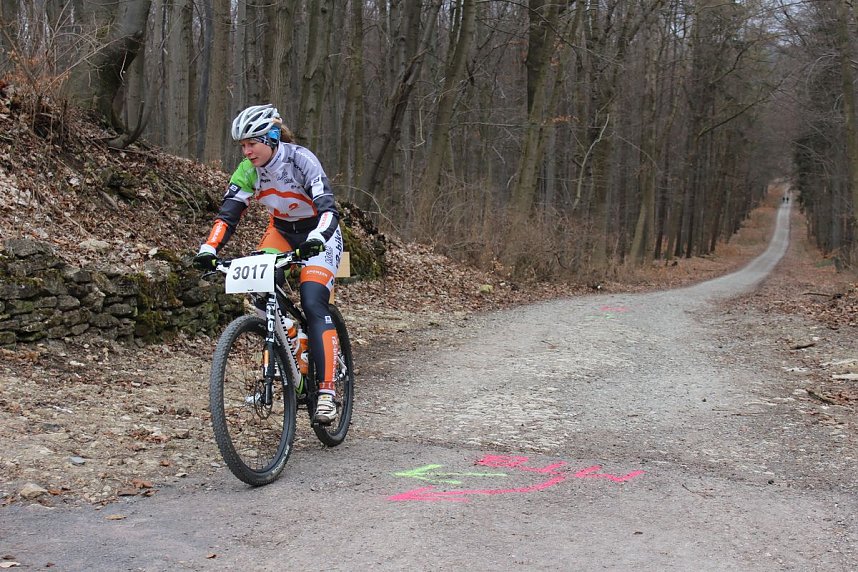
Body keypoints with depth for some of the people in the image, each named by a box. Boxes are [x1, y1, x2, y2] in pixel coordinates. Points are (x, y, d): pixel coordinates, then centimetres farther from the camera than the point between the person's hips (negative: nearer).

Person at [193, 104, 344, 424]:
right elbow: (228, 213, -15)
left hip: (318, 234, -5)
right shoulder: (248, 170, -12)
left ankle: (327, 390, -20)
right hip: (281, 231, 5)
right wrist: (209, 248, -31)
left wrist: (317, 238, -56)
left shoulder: (300, 159, -27)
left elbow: (327, 207, -36)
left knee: (313, 304, -22)